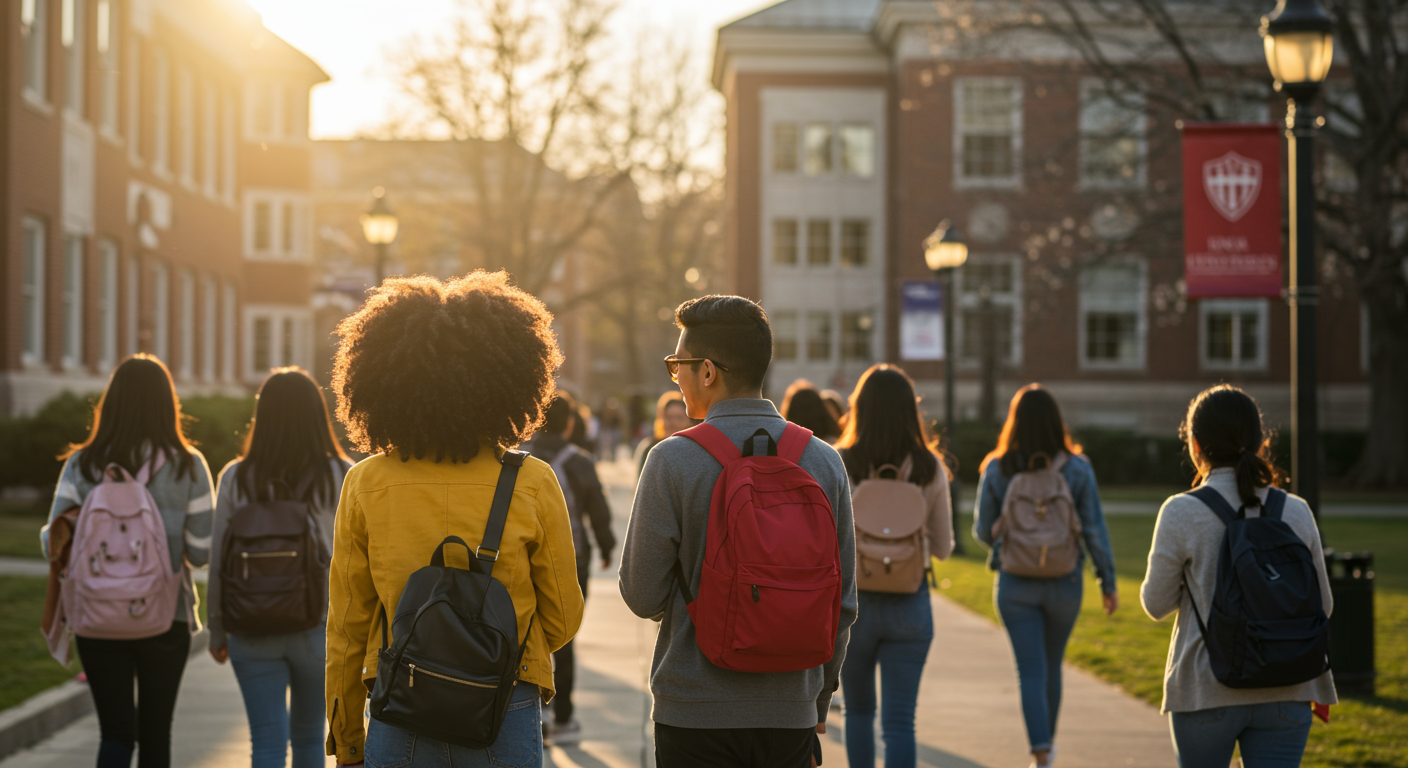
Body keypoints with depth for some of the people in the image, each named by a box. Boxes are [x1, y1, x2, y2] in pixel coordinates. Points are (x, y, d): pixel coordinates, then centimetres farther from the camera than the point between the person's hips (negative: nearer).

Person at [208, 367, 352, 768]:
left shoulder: (236, 478, -3)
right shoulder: (341, 476, -7)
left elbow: (219, 561, 0)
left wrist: (218, 632, 10)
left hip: (253, 630, 0)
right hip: (320, 629, 0)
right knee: (309, 736, 19)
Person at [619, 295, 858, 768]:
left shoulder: (673, 461, -10)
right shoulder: (824, 462, 1)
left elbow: (642, 596, -7)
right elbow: (843, 602, 6)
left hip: (695, 712, -3)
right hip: (792, 713, 3)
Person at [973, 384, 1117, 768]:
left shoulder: (997, 470, -8)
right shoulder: (1077, 469, -8)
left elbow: (982, 531, 1)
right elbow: (1095, 530, -6)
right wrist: (1108, 582, 3)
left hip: (1015, 583, -1)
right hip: (1064, 583, 1)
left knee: (1031, 671, 0)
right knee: (1052, 666, 21)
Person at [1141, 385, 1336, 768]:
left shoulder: (1181, 514, -10)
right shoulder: (1296, 512, -1)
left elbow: (1156, 603, -1)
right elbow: (1322, 605, 6)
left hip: (1207, 690, -2)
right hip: (1283, 693, 2)